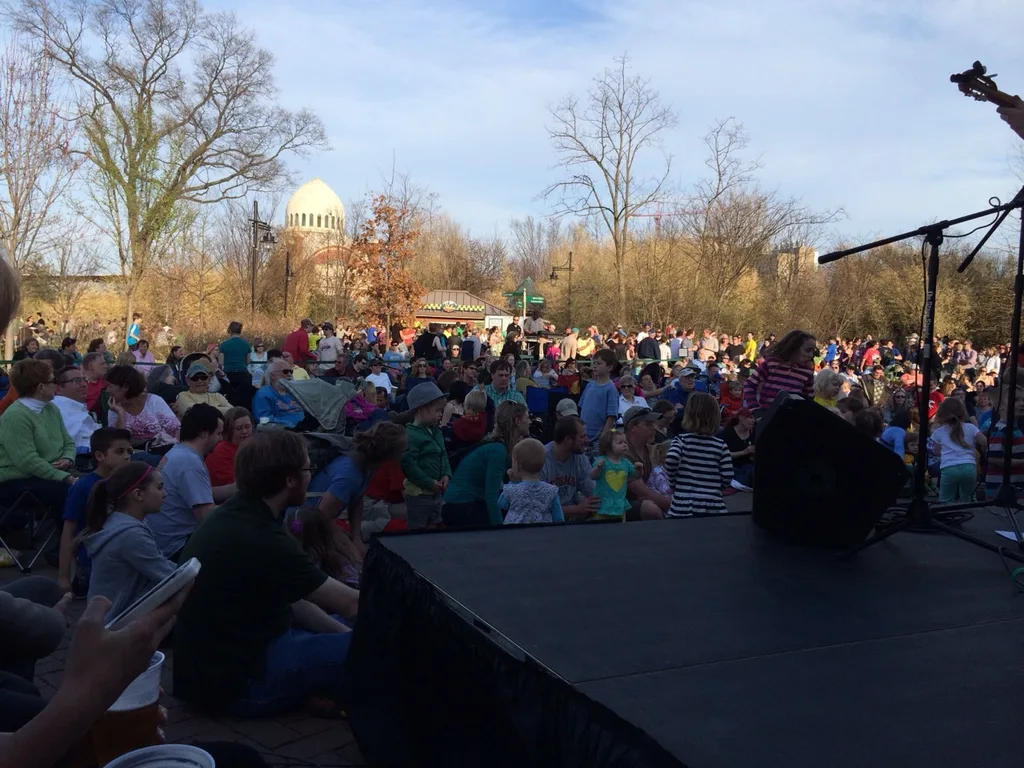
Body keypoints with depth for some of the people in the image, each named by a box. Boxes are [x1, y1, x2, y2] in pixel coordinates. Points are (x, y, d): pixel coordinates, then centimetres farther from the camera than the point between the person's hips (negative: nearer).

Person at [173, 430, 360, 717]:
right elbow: (352, 604, -18)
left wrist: (346, 633, 5)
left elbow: (292, 600, 10)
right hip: (238, 681, -9)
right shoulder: (260, 540, -27)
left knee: (349, 633, 19)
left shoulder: (239, 514, 1)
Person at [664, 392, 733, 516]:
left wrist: (674, 482, -4)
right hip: (713, 508, 1)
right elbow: (727, 477, -3)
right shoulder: (721, 445, 1)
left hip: (683, 507, -1)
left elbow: (671, 459, -20)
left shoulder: (681, 440, -2)